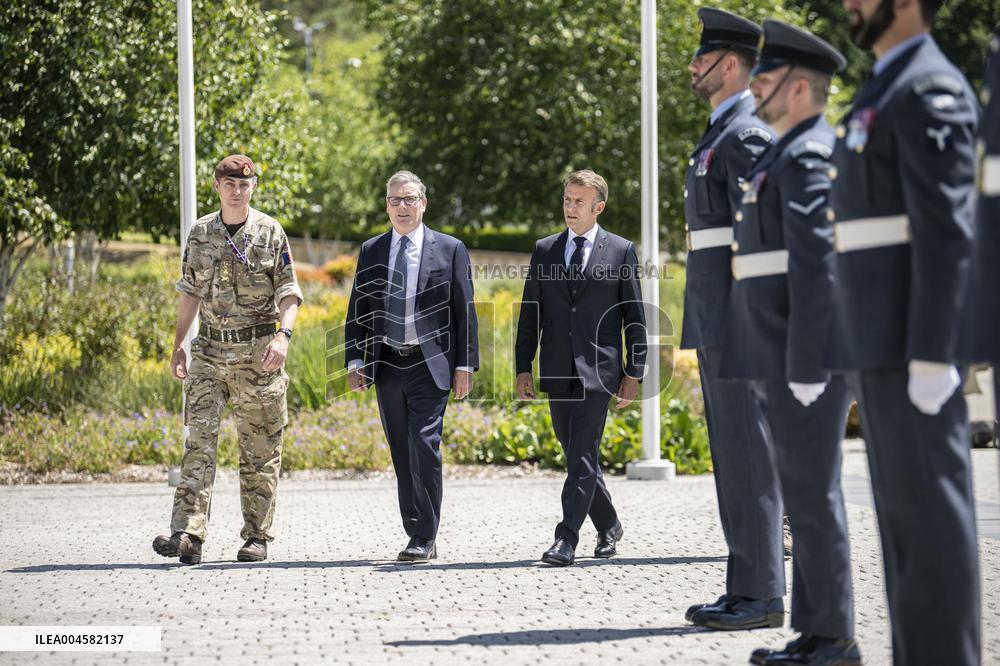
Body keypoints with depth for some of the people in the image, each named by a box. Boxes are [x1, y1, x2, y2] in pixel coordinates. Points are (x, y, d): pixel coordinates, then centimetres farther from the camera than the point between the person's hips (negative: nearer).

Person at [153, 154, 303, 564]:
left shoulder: (270, 233, -1)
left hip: (258, 353, -2)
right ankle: (188, 534, -18)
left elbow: (289, 293, -2)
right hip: (210, 350, 2)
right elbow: (190, 293, 16)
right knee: (199, 441, -10)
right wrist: (178, 345, 13)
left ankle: (257, 536, 11)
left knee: (260, 449, 3)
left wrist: (284, 335, -19)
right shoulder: (200, 234, 8)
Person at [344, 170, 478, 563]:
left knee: (424, 447, -14)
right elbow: (357, 310, 12)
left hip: (431, 364, -4)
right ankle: (419, 536, 15)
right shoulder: (371, 251, 11)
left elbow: (465, 311, 1)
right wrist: (354, 361, 3)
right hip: (387, 365, 4)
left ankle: (424, 538, -12)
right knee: (402, 455, 7)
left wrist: (465, 365, -5)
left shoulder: (450, 250, 2)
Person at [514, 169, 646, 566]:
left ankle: (567, 540, -14)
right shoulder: (545, 251, 11)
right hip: (557, 372, 4)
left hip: (599, 370, -4)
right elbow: (530, 313, 11)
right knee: (577, 456, 11)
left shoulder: (621, 251, 2)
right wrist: (523, 368, 4)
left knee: (582, 455, -11)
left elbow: (635, 317, 3)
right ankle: (608, 527, 28)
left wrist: (634, 372, -2)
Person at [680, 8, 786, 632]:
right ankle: (751, 587, 13)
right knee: (736, 452, 10)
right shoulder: (723, 135, 21)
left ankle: (760, 595, -7)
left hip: (737, 315, -11)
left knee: (747, 452, -9)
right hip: (716, 319, 11)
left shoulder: (747, 135, -11)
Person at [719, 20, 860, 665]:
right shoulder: (790, 159, 20)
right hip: (785, 358, 10)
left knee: (811, 494, -6)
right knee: (807, 494, 11)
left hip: (807, 354, -10)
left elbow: (818, 268, -20)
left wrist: (807, 369, -22)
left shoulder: (809, 158, -14)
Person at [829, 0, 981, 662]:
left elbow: (946, 233, -19)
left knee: (928, 508, -8)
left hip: (914, 336, -10)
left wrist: (931, 357, -23)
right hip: (886, 336, 10)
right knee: (906, 507, 10)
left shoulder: (932, 90, -13)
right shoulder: (893, 93, 20)